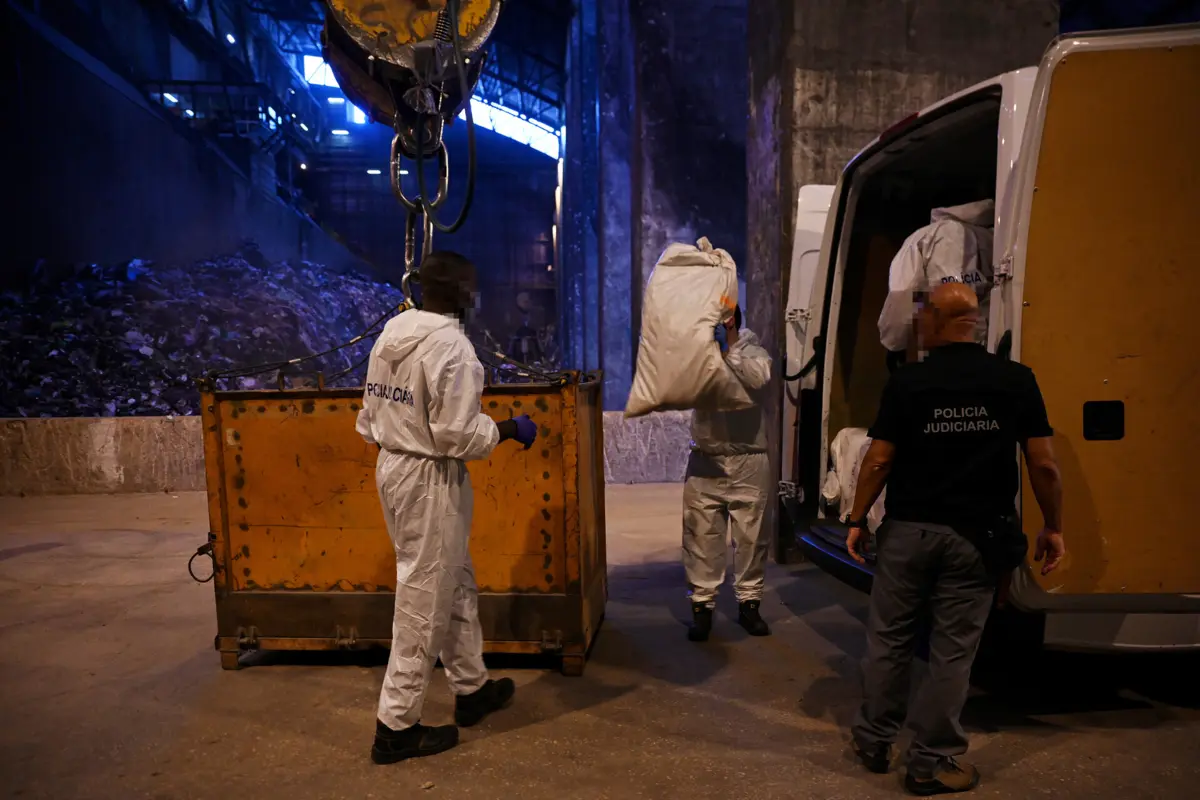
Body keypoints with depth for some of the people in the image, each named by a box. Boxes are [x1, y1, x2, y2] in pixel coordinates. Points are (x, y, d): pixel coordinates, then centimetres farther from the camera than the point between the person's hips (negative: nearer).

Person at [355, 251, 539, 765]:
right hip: (430, 480, -9)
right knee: (425, 601, 5)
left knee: (456, 583, 21)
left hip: (392, 468, 9)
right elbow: (458, 434, -21)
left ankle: (471, 689, 37)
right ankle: (396, 727, 19)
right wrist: (510, 428, -7)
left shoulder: (389, 336, 7)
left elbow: (368, 421, 10)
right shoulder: (450, 343, -18)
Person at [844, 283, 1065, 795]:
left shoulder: (906, 382, -8)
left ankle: (874, 741, 28)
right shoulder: (1016, 381, -4)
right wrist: (1053, 527, 10)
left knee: (888, 641, 14)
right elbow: (1043, 465, -3)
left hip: (908, 531, -1)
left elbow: (878, 460, -8)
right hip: (976, 537, 1)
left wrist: (857, 519, 3)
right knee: (952, 651, 10)